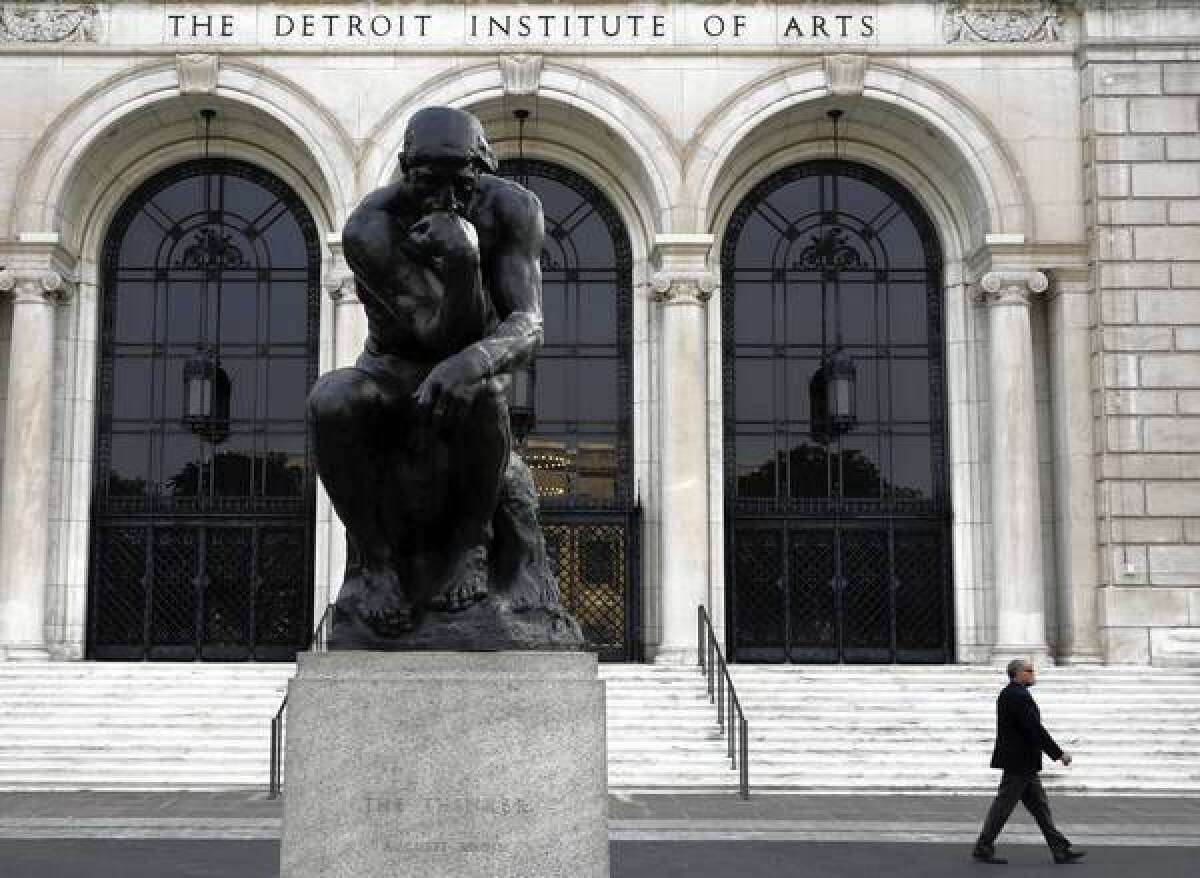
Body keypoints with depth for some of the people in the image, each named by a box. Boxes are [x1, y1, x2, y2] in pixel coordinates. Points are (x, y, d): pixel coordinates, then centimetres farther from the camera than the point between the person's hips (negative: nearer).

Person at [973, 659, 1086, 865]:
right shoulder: (1018, 696, -19)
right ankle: (983, 849, 4)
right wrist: (1059, 753, -17)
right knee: (1003, 804, -3)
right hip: (1019, 762, -11)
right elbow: (1035, 728, -22)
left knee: (1040, 806, 10)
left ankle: (1061, 849, 12)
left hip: (1023, 763, 11)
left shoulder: (1009, 694, 14)